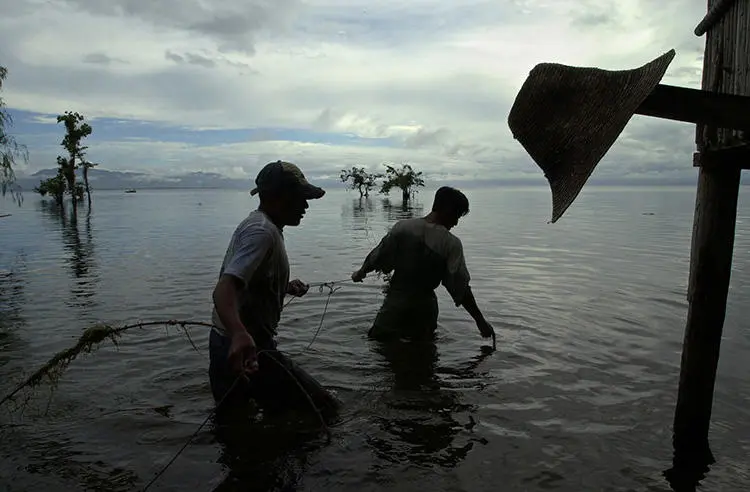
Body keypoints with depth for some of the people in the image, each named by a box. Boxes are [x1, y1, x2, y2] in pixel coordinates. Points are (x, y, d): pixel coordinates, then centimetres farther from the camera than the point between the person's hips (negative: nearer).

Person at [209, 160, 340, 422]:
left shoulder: (253, 223, 13)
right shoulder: (263, 232, -20)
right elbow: (223, 288, -34)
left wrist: (286, 287, 17)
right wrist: (239, 334, -51)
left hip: (226, 344, 10)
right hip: (249, 349, -10)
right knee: (326, 410, -3)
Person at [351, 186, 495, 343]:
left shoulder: (402, 227, -10)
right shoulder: (452, 244, -14)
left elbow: (378, 257, -1)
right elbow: (461, 287, -14)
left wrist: (361, 272, 19)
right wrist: (480, 320, -5)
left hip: (396, 299, 1)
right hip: (424, 306, 0)